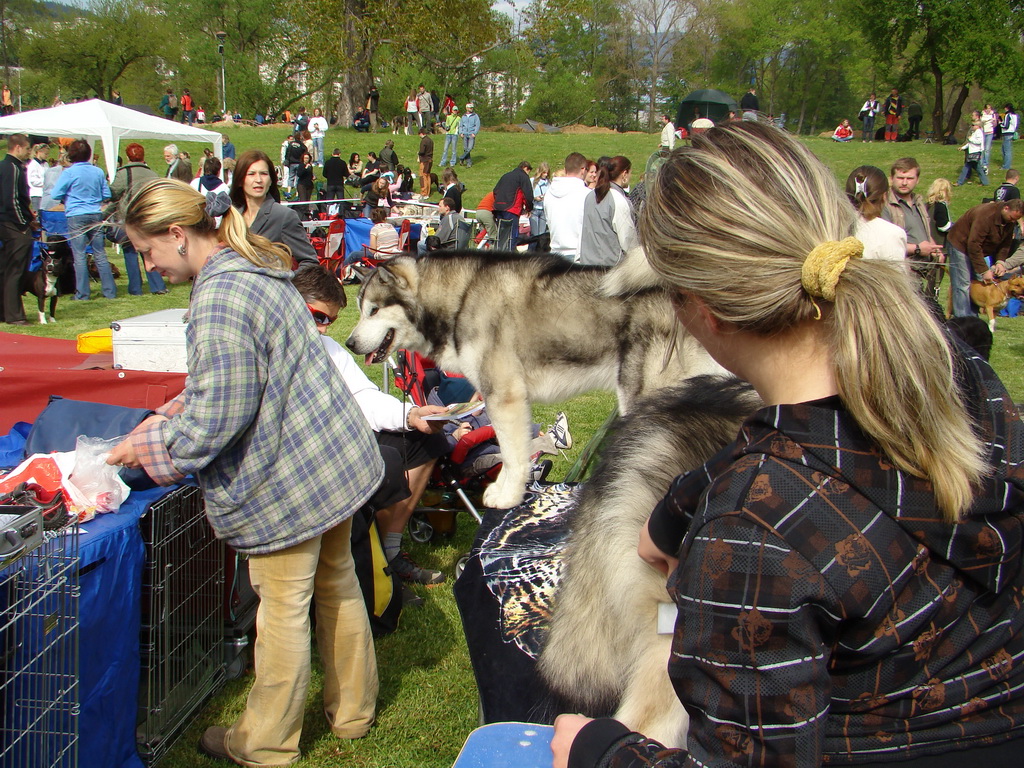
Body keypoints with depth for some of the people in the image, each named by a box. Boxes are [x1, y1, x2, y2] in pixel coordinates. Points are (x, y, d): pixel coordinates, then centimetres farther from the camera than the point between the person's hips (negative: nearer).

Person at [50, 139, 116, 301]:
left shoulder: (69, 173, -9)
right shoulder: (98, 172, 2)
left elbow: (55, 194, -7)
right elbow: (106, 195, 8)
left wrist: (66, 199, 13)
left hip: (76, 216, -4)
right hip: (96, 215, 4)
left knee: (80, 256, 1)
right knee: (100, 254, 9)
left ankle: (82, 294, 2)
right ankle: (110, 291, 10)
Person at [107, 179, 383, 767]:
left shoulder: (219, 298, -23)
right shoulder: (256, 269, 9)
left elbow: (223, 415, -22)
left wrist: (153, 447, -8)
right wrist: (168, 417, 11)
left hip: (286, 479, -10)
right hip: (335, 456, 10)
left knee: (283, 609, 6)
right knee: (337, 582, 21)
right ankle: (353, 711, 37)